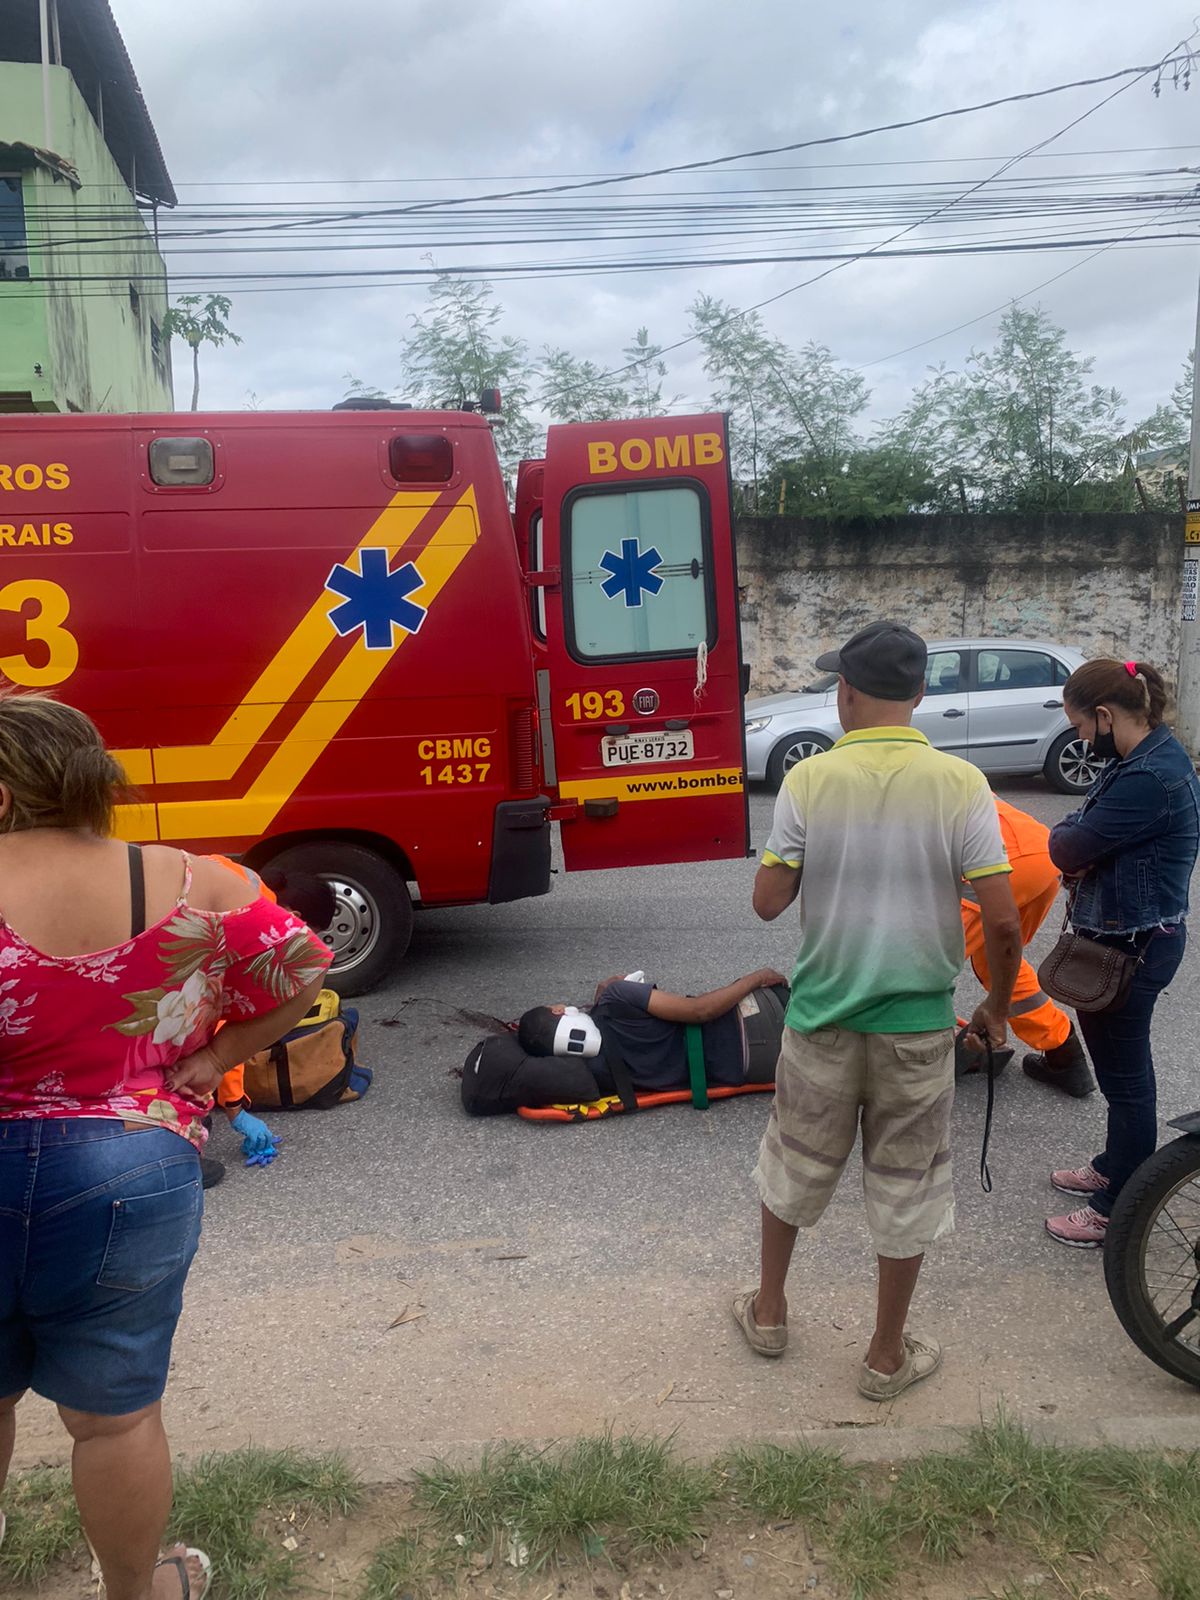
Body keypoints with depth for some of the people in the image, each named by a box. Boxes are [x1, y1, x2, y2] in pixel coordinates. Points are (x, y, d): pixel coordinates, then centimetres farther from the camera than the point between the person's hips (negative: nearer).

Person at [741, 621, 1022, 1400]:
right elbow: (1003, 920, -12)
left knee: (795, 1165, 21)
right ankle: (888, 1357, 30)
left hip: (823, 1016, 1)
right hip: (918, 1025, 0)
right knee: (907, 1189, 15)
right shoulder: (959, 783, -11)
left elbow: (768, 901, -9)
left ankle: (769, 1310, 40)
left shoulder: (809, 781, -11)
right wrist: (998, 1007, 4)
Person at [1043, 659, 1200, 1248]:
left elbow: (1067, 847, -23)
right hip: (1123, 938, 10)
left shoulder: (1151, 778, -27)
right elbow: (1076, 847, 11)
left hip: (1134, 947, -10)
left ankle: (1119, 1210, 18)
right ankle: (1115, 1166, 42)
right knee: (1119, 1065, 24)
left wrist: (1065, 835, -3)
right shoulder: (1143, 757, 7)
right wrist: (1080, 853, -8)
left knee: (1124, 1073, 4)